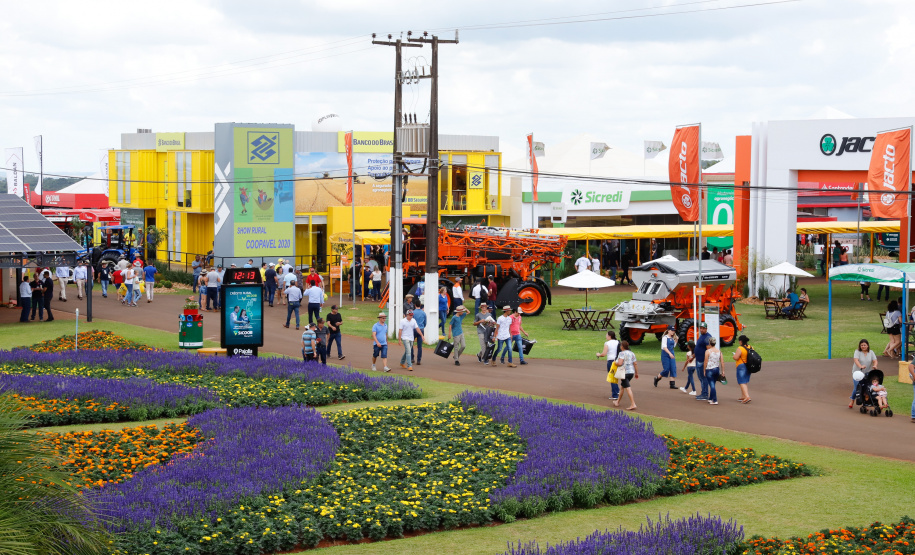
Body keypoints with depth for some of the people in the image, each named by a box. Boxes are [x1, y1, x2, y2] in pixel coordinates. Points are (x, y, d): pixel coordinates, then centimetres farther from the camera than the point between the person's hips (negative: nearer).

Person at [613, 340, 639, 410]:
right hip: (631, 372, 8)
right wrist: (636, 373, 15)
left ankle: (633, 404, -16)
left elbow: (620, 363, -22)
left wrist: (615, 363, -1)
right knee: (622, 386, 22)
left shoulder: (622, 353, -11)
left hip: (624, 372, -8)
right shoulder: (632, 353, 10)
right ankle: (618, 402, 34)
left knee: (628, 388, -9)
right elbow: (635, 364, 9)